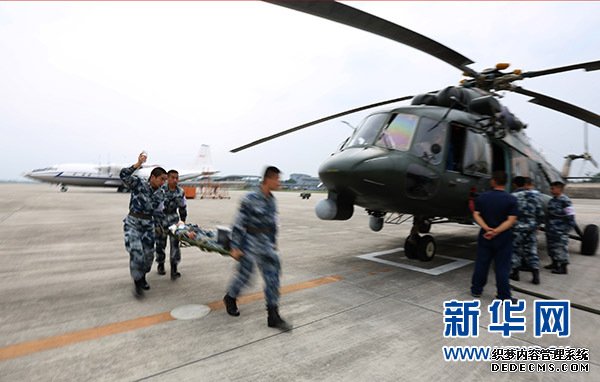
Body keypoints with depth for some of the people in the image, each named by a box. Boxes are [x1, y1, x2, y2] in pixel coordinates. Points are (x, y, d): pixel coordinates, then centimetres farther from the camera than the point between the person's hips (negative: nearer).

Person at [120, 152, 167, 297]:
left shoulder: (161, 193, 4)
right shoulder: (138, 183, -10)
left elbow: (157, 209, 3)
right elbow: (123, 175, -28)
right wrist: (138, 164, -31)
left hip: (148, 225, 5)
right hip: (132, 223, -5)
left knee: (148, 254, 8)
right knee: (136, 253, -14)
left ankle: (142, 277, 34)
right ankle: (137, 282, 5)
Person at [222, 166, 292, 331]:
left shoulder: (271, 200, 4)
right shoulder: (250, 199, -17)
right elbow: (238, 224, -15)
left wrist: (273, 242, 18)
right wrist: (235, 247, -14)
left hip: (265, 244, 6)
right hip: (250, 242, -6)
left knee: (272, 277, 2)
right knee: (244, 274, 8)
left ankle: (273, 316, 10)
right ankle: (230, 298, 40)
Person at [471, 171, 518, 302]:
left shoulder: (482, 197, -1)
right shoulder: (511, 199, -9)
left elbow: (476, 215, -6)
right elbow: (511, 220, -16)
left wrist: (487, 229, -14)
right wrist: (496, 231, -19)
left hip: (485, 236, 2)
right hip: (503, 238, -2)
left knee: (481, 264, 11)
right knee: (502, 267, 5)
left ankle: (476, 290, 20)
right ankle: (504, 296, 11)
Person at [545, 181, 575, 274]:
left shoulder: (565, 201, -14)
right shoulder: (552, 200, 12)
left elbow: (570, 216, -15)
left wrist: (568, 227, -16)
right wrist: (547, 225, 22)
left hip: (560, 230, -9)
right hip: (551, 229, 9)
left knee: (561, 247, -4)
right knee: (552, 246, 17)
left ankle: (563, 267, 4)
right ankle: (555, 263, 31)